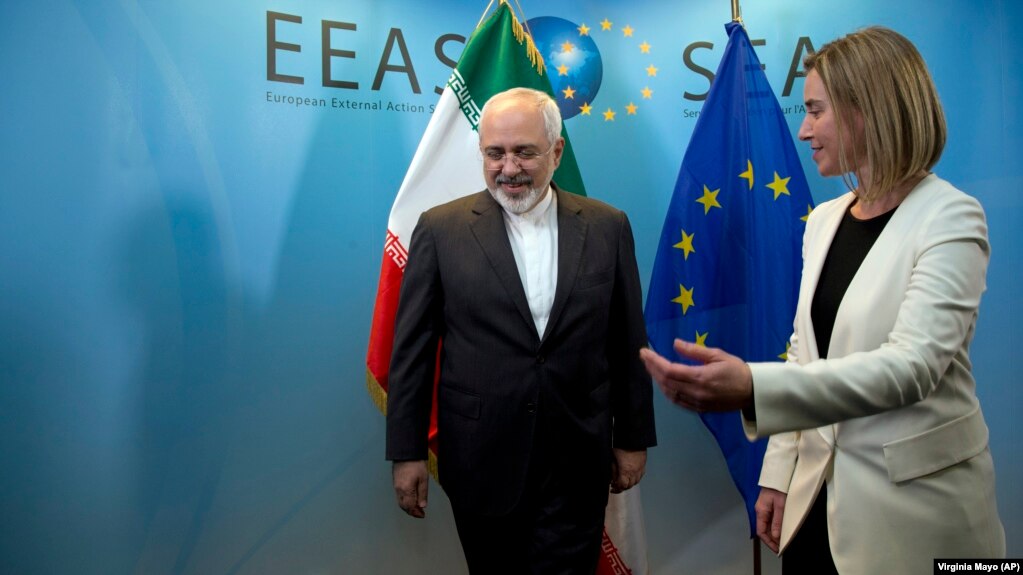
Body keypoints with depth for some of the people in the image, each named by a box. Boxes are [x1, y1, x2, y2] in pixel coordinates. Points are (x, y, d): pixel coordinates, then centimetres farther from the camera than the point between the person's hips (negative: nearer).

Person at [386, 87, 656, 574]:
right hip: (481, 462, 0)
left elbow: (628, 344, 5)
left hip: (578, 463, 1)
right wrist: (406, 452, -3)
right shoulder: (441, 229, -4)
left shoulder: (607, 227, 1)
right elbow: (411, 350, -2)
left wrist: (633, 437, 7)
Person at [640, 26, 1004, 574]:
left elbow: (913, 363, -26)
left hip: (915, 503, -5)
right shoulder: (823, 221, 4)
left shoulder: (950, 218, -13)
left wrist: (752, 388, -41)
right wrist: (778, 473, 6)